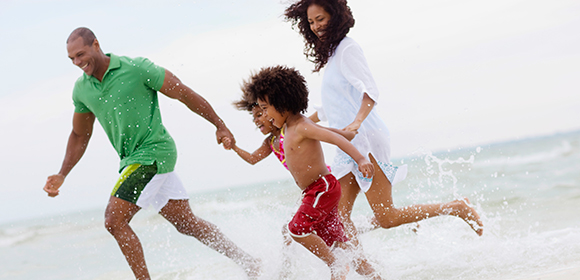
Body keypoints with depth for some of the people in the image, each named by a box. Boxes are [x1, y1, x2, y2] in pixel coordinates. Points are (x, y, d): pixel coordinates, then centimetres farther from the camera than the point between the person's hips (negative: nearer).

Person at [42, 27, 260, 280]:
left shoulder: (136, 69, -15)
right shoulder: (81, 89, 4)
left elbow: (185, 94, -8)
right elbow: (80, 136, 18)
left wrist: (220, 126, -2)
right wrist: (61, 175, 8)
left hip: (153, 152, -7)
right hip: (133, 158, 7)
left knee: (114, 220, -16)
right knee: (186, 222, 13)